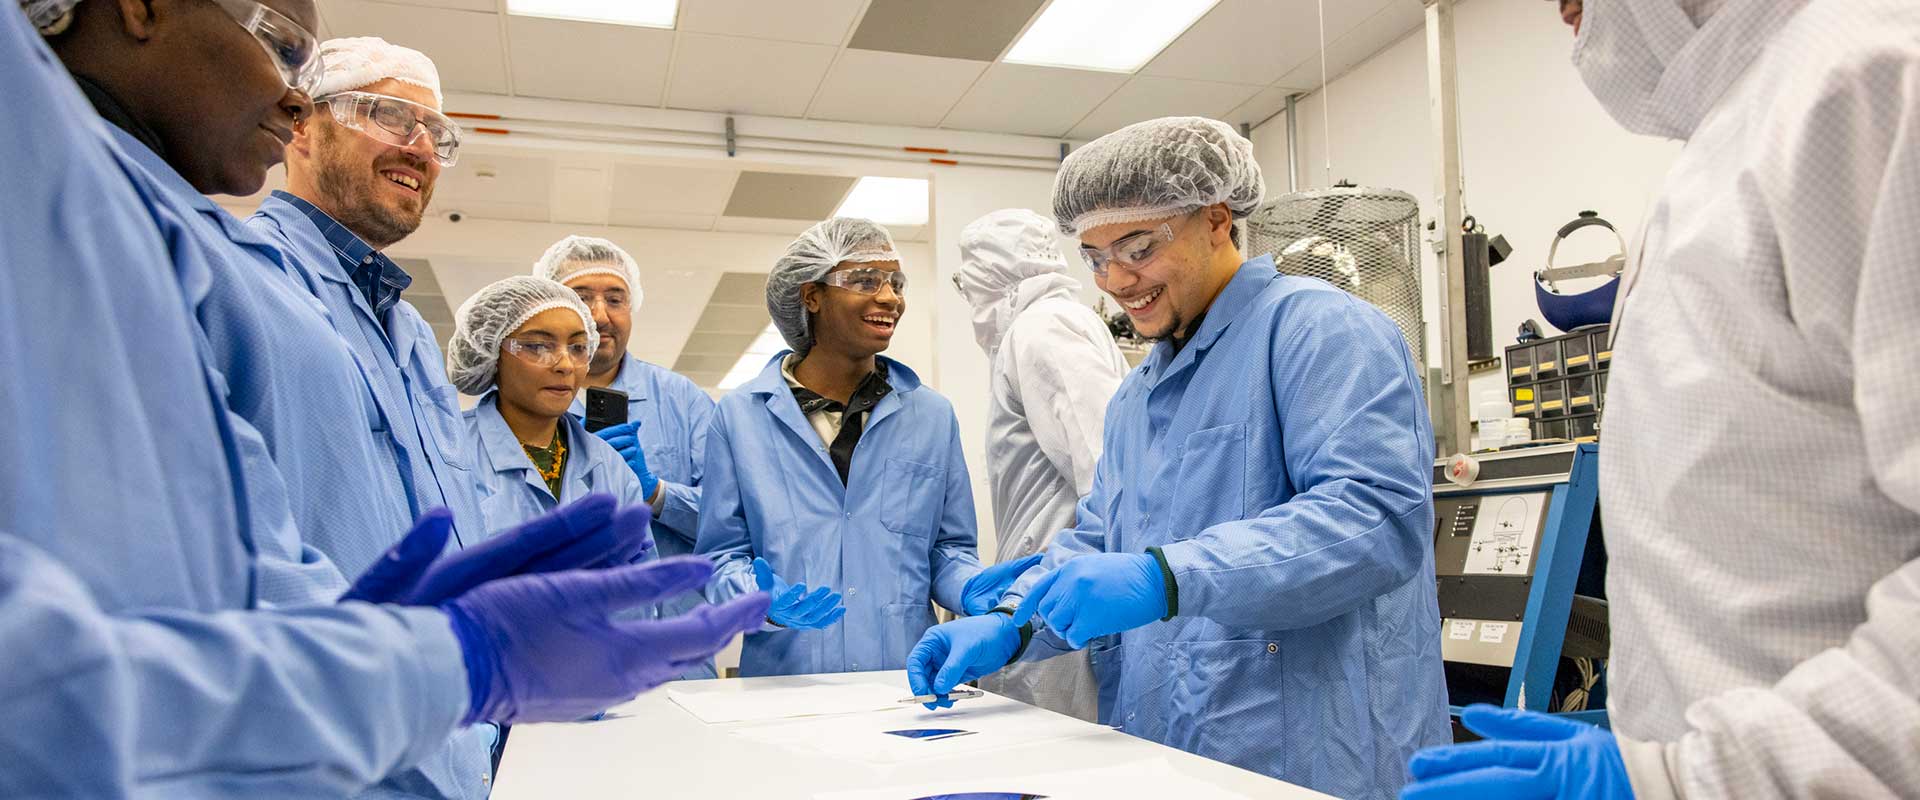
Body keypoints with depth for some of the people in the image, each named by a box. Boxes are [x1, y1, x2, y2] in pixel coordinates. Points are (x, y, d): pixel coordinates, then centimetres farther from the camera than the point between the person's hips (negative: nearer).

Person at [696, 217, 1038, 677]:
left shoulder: (933, 415, 9)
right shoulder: (740, 416, 3)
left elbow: (946, 547, 13)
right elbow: (720, 555, 5)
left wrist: (971, 587, -6)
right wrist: (761, 598, -14)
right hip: (785, 674, -2)